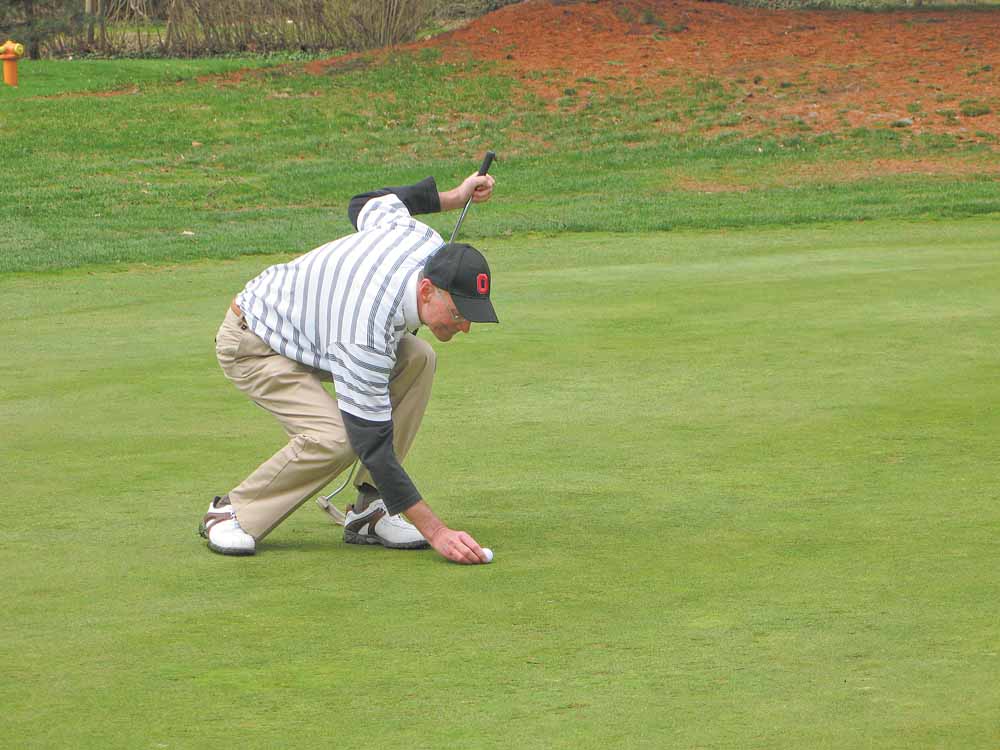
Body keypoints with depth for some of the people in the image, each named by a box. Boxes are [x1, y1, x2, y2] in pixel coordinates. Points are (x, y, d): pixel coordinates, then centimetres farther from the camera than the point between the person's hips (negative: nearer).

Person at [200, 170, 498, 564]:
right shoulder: (366, 338, -41)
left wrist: (453, 196, 15)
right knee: (334, 439, -30)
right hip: (253, 346, -9)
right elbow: (374, 448, -35)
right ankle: (231, 513, -6)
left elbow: (367, 205, 4)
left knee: (417, 358, -13)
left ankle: (367, 512, -7)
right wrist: (435, 531, -35)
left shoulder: (425, 241, -20)